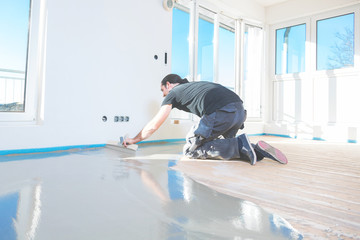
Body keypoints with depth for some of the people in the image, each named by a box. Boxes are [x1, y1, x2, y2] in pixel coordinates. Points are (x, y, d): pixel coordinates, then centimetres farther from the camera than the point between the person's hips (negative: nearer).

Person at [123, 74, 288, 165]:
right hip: (240, 110, 8)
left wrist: (135, 139, 35)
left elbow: (154, 125, 19)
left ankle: (240, 146, -7)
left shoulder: (173, 92, 17)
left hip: (220, 113, -8)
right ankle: (255, 149, 2)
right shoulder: (193, 85, 37)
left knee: (190, 150, 5)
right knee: (221, 144, 27)